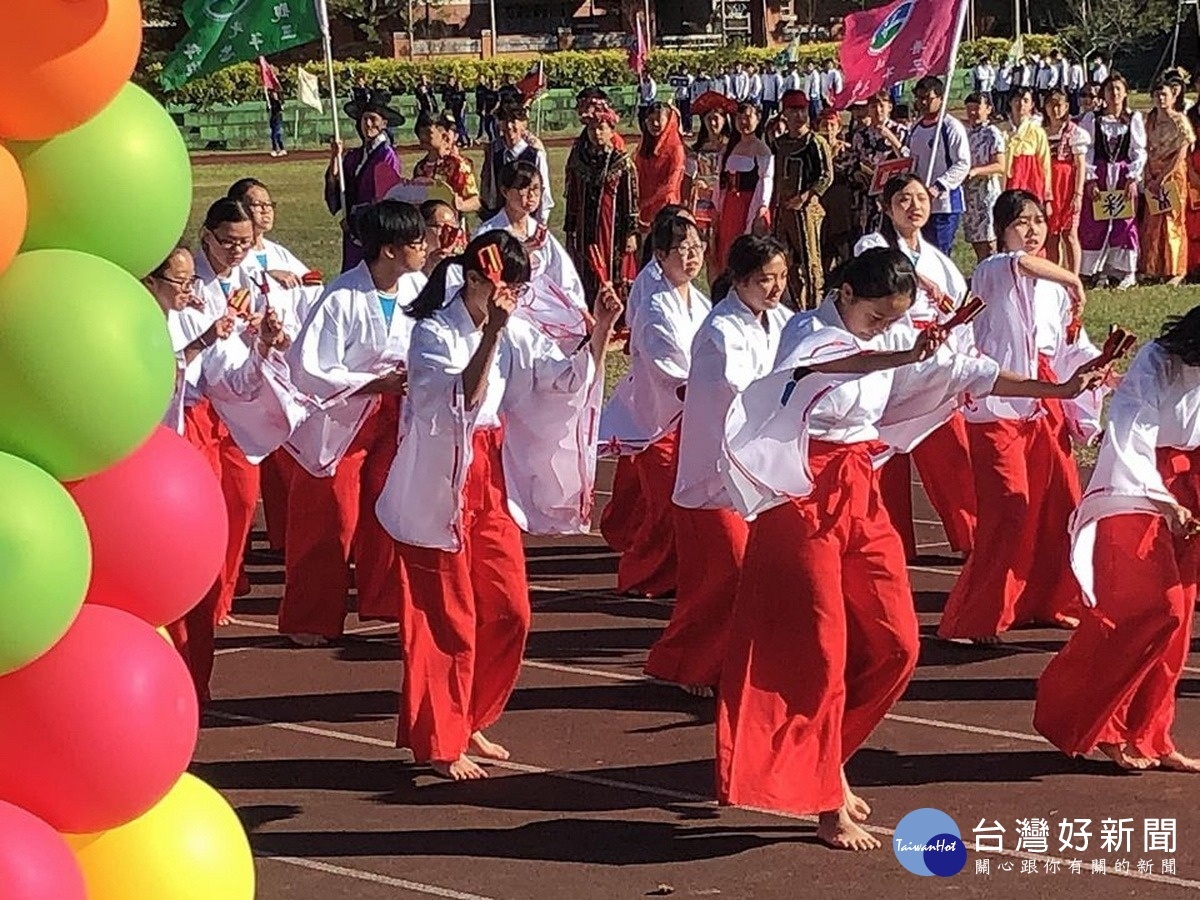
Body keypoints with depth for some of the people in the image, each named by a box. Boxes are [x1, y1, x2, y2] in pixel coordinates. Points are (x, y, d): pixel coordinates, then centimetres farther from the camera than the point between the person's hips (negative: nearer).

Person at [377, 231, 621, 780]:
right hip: (441, 484, -7)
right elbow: (464, 397, -29)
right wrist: (492, 331, -38)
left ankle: (471, 725, 24)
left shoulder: (513, 333, 7)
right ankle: (439, 744, 10)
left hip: (492, 481, 7)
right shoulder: (434, 333, -14)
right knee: (450, 620, -1)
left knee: (509, 611, 8)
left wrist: (602, 329, -7)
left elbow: (570, 379, 7)